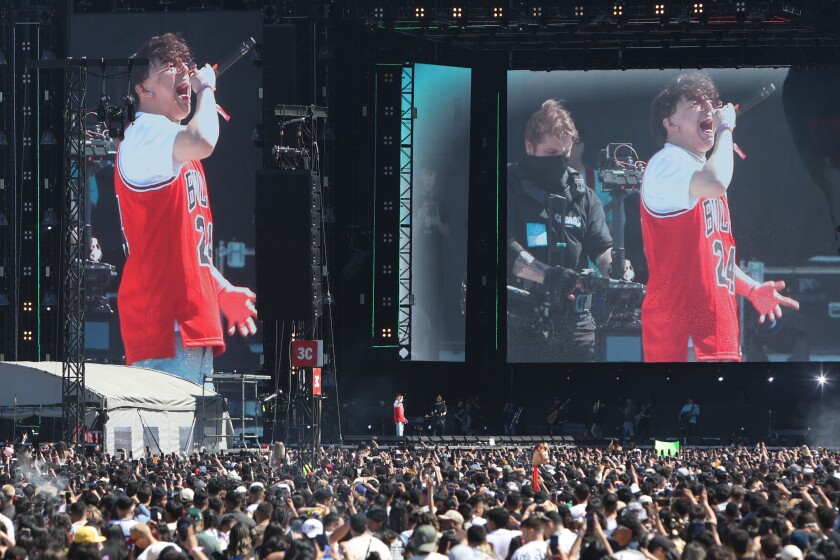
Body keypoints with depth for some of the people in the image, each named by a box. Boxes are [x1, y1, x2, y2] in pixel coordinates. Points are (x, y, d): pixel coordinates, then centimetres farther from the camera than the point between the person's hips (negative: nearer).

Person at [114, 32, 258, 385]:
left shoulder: (178, 153, 25)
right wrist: (207, 88, -12)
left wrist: (224, 292, 24)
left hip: (192, 325, 10)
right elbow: (202, 142, -29)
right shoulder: (144, 133, -8)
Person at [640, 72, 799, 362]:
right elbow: (716, 183, -30)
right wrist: (725, 129, -14)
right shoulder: (667, 164, -8)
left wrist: (751, 289, 16)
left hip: (718, 314, 9)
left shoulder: (699, 170, 23)